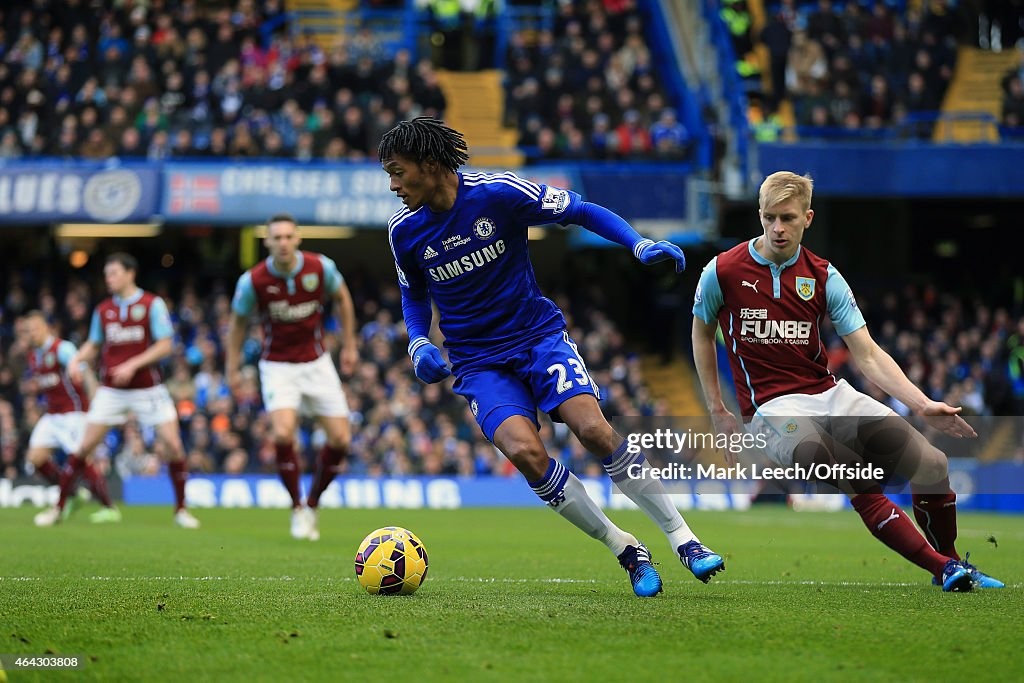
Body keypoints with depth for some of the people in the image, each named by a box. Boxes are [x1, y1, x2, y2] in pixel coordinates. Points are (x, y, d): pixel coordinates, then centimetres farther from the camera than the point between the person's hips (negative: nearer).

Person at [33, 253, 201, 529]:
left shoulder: (152, 304, -5)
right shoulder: (103, 309, 7)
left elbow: (165, 345, -9)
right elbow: (93, 345, 18)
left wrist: (132, 365, -18)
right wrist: (76, 359, -4)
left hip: (147, 387, -3)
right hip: (111, 389, 3)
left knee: (172, 444, -9)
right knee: (85, 446, -3)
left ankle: (180, 510, 5)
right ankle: (58, 507, 4)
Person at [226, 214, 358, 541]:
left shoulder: (321, 267, -12)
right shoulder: (252, 281, -16)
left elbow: (342, 297, 8)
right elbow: (238, 321, 1)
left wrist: (349, 345, 10)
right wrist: (232, 369, 2)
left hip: (317, 362, 2)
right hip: (278, 366, -2)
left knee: (340, 439, -3)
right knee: (283, 434, -23)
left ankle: (312, 504, 19)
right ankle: (297, 509, -3)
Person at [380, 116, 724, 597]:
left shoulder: (499, 192, -12)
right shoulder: (404, 231, -2)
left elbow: (581, 211, -3)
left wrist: (640, 244, -16)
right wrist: (418, 343, -1)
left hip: (538, 336, -2)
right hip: (478, 363, 2)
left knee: (594, 430, -25)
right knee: (524, 451, -25)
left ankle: (682, 537, -10)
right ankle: (626, 550, -9)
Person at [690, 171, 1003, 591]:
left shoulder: (824, 277, 3)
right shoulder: (722, 272, -4)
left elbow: (868, 355, 1)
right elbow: (702, 333, 15)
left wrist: (922, 404, -12)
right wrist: (717, 410, 12)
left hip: (829, 394, 4)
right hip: (770, 407, -4)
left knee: (932, 465, -14)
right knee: (861, 484, -30)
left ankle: (949, 561, 11)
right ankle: (942, 569, -20)